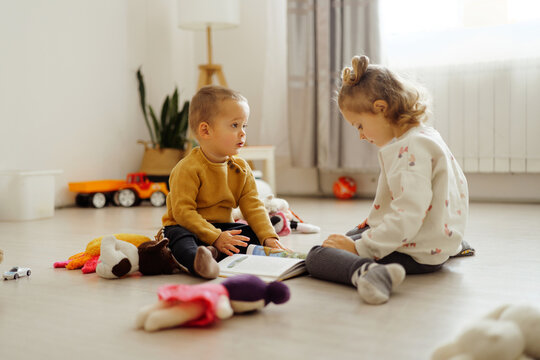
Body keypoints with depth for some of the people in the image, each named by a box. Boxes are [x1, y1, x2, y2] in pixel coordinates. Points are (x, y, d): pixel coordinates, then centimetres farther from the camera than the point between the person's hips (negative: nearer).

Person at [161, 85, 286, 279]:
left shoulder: (241, 169, 3)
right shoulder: (188, 168, -17)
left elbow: (253, 206, -1)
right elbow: (182, 211, -21)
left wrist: (269, 237, -17)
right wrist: (216, 237, -27)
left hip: (222, 228, 6)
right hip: (188, 227, -6)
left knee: (252, 233, -14)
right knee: (177, 235, -35)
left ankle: (215, 253, -36)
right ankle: (197, 261, -67)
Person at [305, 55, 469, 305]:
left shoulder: (412, 148, -23)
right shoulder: (425, 136, 10)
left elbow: (408, 216, -31)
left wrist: (359, 247, -28)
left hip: (417, 255, -11)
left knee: (317, 256, -22)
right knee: (352, 235, 36)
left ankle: (369, 271, -50)